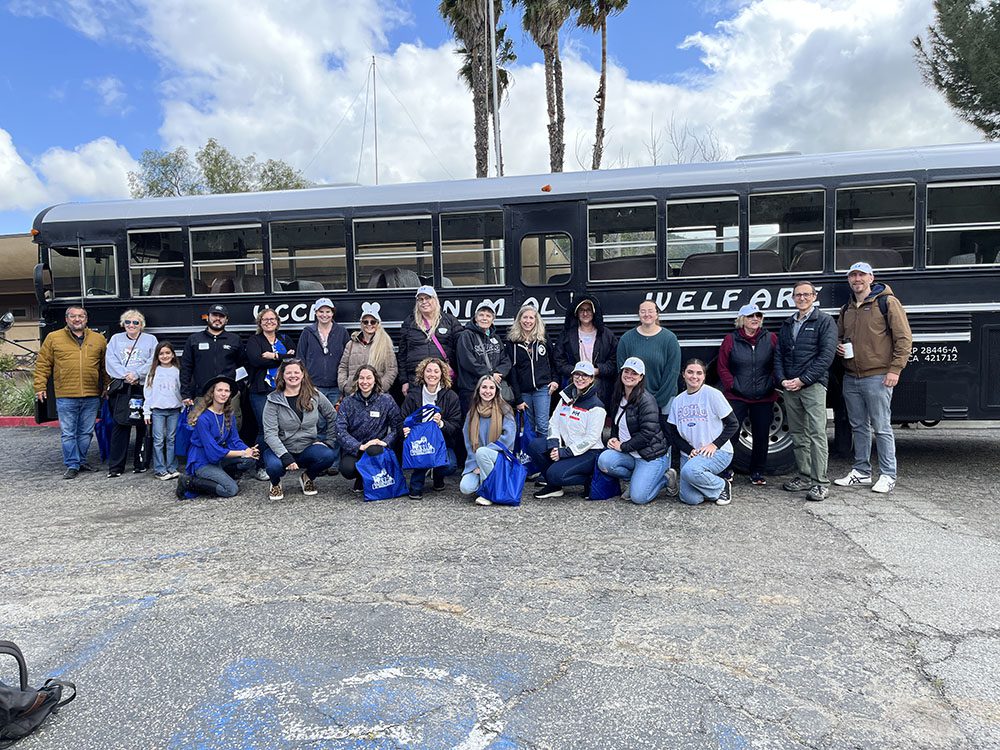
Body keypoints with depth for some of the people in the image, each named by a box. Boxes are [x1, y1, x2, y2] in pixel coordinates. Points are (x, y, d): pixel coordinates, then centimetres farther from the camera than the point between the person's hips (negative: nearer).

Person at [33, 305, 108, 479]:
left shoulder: (98, 339, 9)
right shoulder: (53, 338, 4)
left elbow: (106, 366, 13)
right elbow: (42, 364, 5)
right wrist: (40, 386, -1)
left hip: (91, 397, 2)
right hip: (66, 397, -2)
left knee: (86, 433, 11)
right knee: (68, 433, 2)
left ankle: (81, 461, 24)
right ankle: (72, 465, 9)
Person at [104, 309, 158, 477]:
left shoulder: (150, 340, 12)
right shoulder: (116, 339, 17)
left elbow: (152, 362, -1)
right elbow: (110, 361, 4)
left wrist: (137, 374, -14)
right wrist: (125, 375, -11)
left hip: (143, 388, -1)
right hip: (120, 389, 1)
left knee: (143, 426, 0)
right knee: (120, 425, -2)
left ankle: (140, 463, 9)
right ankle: (115, 466, 3)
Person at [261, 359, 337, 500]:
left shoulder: (315, 395, 0)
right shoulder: (273, 400, -7)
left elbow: (334, 418, 11)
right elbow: (270, 434, -15)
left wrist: (329, 440, -1)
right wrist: (285, 457, -27)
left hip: (308, 447, 2)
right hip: (281, 448, -2)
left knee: (328, 456, -29)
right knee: (274, 466, -35)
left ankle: (308, 478, 7)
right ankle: (275, 484, 7)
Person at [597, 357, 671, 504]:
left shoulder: (646, 400, -16)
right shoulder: (619, 398, 9)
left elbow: (647, 433, -21)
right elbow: (616, 424, 23)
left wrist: (623, 446, -15)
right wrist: (614, 439, 2)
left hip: (652, 455, -7)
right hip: (630, 455, 7)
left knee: (638, 497, -17)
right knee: (604, 460, -23)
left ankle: (665, 478, 13)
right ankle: (637, 478, 3)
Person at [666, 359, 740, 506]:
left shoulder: (712, 394, -7)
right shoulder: (677, 401, 7)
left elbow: (733, 424, -5)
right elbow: (673, 433, 7)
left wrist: (714, 445, -16)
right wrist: (690, 450, -9)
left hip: (718, 452, -4)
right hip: (689, 454, 4)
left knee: (689, 471, -34)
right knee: (690, 499, -15)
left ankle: (722, 486, -5)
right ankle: (713, 479, 16)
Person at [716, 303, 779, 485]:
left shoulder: (771, 339, 5)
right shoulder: (730, 340, 1)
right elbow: (722, 367, 3)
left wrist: (771, 385, -4)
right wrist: (733, 386, -6)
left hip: (764, 398, 2)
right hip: (736, 398, -2)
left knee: (761, 436, 9)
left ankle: (757, 473, 23)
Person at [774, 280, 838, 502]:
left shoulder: (824, 321, 1)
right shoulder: (787, 324, 18)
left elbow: (826, 355, -9)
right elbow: (778, 355, 15)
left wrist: (802, 380, -14)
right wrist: (782, 380, -1)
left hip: (813, 385, -6)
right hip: (789, 387, 6)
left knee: (816, 434, -9)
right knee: (797, 435, 9)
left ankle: (820, 483, -7)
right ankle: (805, 477, 18)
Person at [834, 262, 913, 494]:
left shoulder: (887, 302, -4)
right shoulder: (847, 309, 16)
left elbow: (904, 338, -7)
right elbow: (838, 336, 29)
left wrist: (895, 369, -13)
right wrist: (838, 346, 5)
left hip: (877, 378, -7)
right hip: (850, 378, 7)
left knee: (881, 428, -2)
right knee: (859, 427, 13)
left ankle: (888, 476, 6)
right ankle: (861, 472, 22)